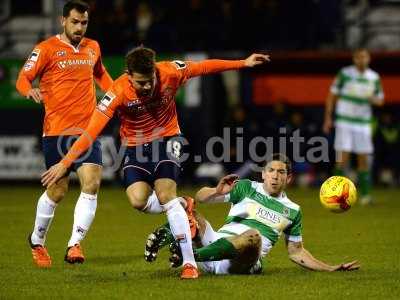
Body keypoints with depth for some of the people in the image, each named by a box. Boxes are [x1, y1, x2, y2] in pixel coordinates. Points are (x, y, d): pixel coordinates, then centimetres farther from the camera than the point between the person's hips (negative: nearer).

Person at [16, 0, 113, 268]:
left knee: (92, 184, -13)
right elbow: (23, 78, -8)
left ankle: (75, 244, -11)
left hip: (88, 129, 4)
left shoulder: (93, 47, 13)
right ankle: (37, 241, 26)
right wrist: (30, 90, -30)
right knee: (57, 191, 3)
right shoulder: (46, 49, -3)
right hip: (56, 131, -4)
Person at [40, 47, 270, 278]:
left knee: (165, 194, -19)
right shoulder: (119, 93, -27)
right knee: (138, 200, -18)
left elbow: (204, 67, -5)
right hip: (136, 146, 1)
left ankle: (190, 263, -17)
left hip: (167, 139, -1)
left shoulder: (170, 73, -22)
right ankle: (179, 206, 15)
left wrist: (244, 63, 3)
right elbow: (92, 131, -29)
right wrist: (65, 163, -34)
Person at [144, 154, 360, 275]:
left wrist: (331, 269, 18)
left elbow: (296, 252, 26)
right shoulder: (247, 188, 14)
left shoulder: (292, 211, 19)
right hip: (217, 243, 0)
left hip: (242, 262, 0)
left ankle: (190, 255, -43)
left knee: (253, 236, -40)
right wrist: (217, 192, -11)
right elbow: (200, 197, 12)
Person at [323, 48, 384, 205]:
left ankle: (365, 194, 7)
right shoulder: (344, 73, -4)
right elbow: (332, 95, 0)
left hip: (364, 123, 3)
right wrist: (328, 117, -5)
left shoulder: (374, 77, 5)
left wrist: (375, 100, -12)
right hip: (344, 121, -3)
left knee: (363, 158, 1)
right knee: (343, 156, -9)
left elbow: (380, 100, 13)